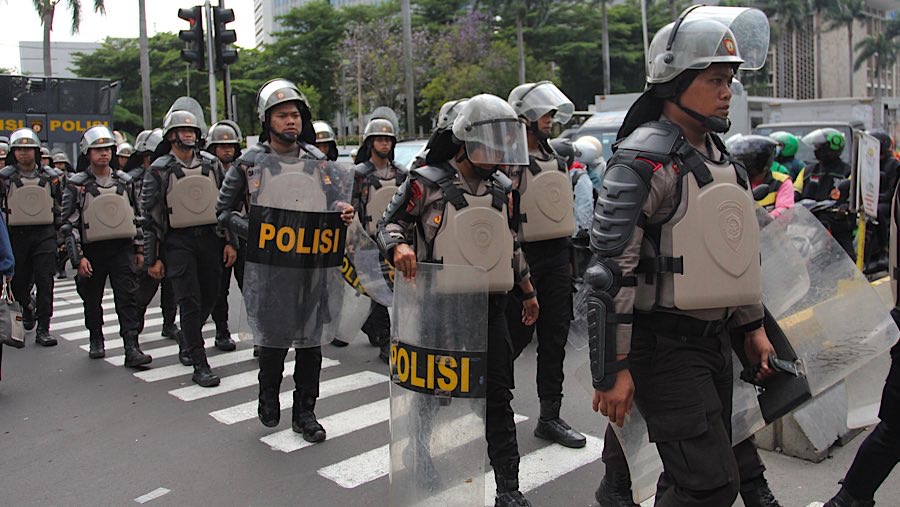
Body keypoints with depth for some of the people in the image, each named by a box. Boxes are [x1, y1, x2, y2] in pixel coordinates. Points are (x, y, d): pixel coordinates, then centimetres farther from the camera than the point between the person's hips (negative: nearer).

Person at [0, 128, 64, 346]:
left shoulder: (50, 176, 7)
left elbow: (60, 207, 14)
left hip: (44, 233, 0)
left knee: (45, 282, -6)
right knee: (19, 281, 10)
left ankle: (43, 329, 0)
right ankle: (27, 307, 43)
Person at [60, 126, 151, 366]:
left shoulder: (124, 181, 8)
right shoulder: (77, 184, -2)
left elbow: (135, 217, 15)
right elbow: (68, 223, -4)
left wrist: (138, 249, 13)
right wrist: (78, 257, -12)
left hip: (122, 249, 1)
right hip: (92, 250, -1)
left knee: (127, 298, -8)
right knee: (92, 300, 13)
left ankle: (132, 348, -10)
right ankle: (96, 340, 33)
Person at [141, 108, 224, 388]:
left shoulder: (212, 164, 9)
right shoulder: (159, 170, -2)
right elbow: (148, 215, -2)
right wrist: (152, 258, -5)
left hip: (209, 237, 4)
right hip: (177, 241, -4)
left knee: (209, 296, 11)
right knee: (190, 301, -7)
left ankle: (186, 341, 37)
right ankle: (199, 365, -3)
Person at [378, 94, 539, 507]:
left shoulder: (502, 189, 12)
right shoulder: (428, 183, -7)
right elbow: (388, 224, -2)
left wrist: (528, 290, 25)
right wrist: (399, 246, -24)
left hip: (491, 308, 5)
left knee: (498, 396, 6)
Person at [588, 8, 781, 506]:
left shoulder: (720, 157, 13)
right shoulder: (644, 158, -15)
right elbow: (609, 269, -21)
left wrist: (753, 325, 22)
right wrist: (612, 370, -22)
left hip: (714, 338, 9)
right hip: (663, 346, -9)